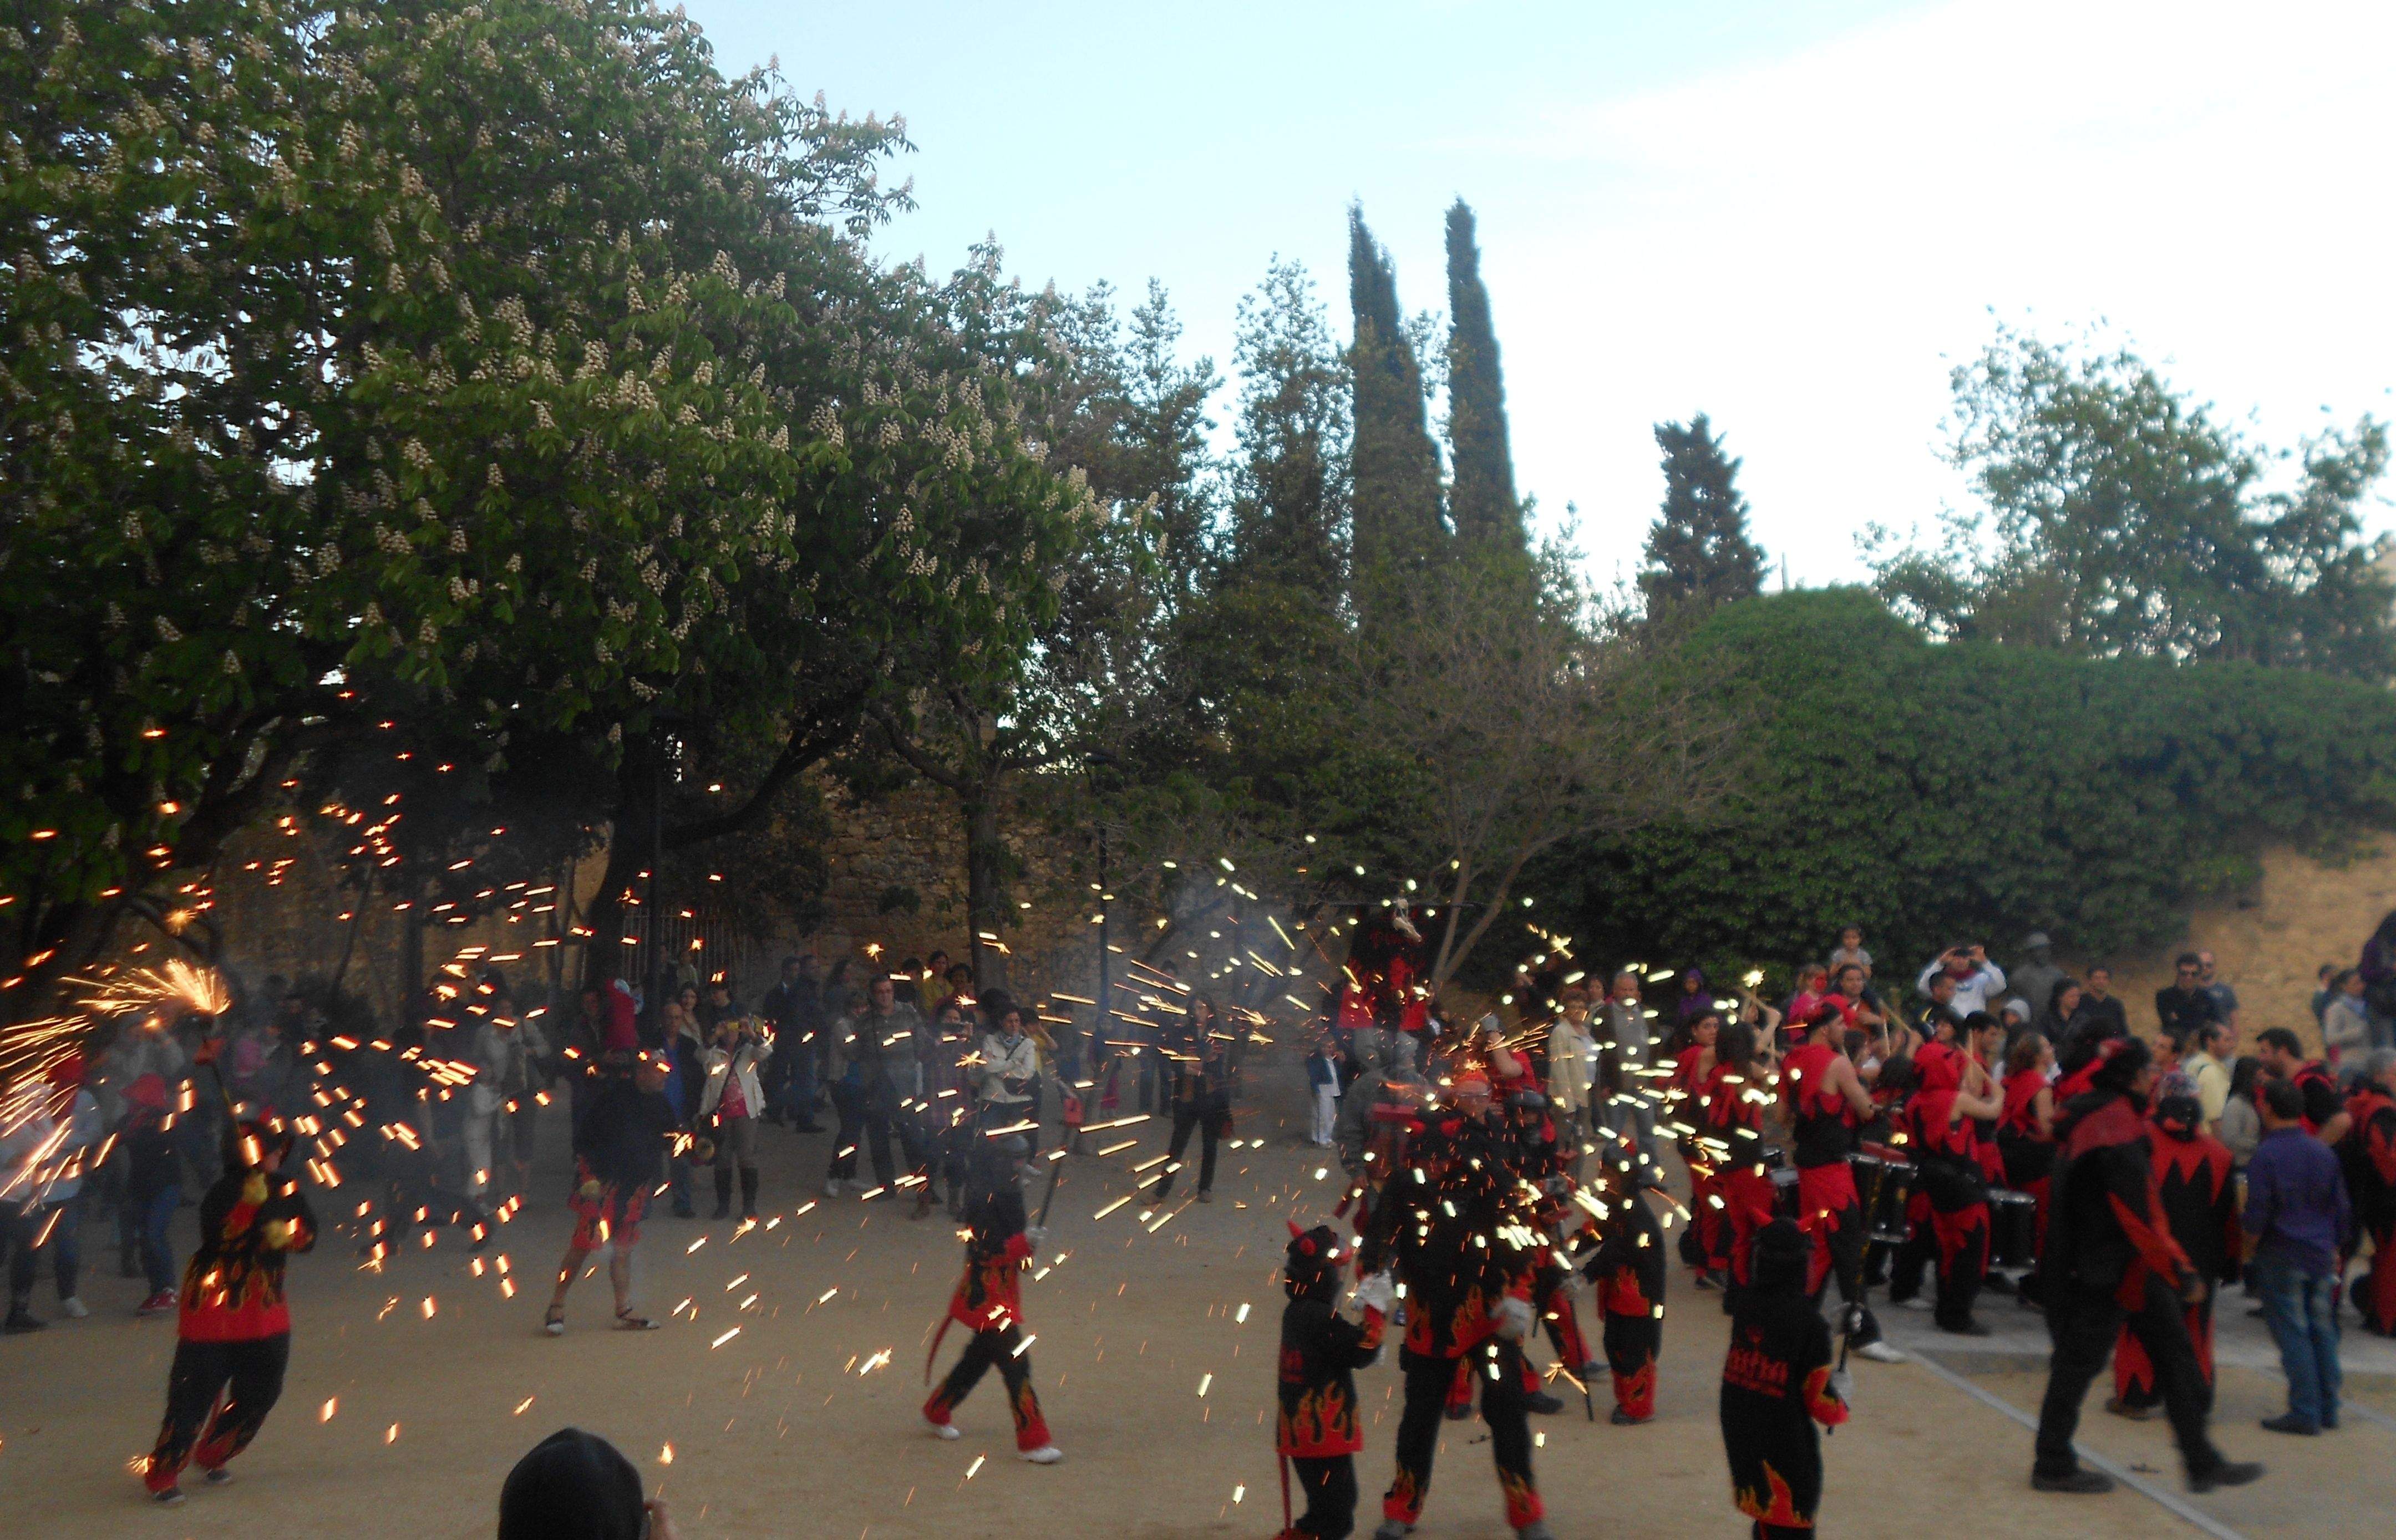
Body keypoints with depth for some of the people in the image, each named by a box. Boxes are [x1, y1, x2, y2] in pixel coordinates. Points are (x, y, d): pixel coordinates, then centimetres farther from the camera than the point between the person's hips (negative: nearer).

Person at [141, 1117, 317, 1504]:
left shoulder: (286, 1190, 4)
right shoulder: (225, 1192, -14)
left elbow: (309, 1235, 4)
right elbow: (218, 1237, -28)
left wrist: (288, 1234, -15)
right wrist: (249, 1204, -35)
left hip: (266, 1308, 6)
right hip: (214, 1305, -6)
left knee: (262, 1389, 10)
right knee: (196, 1391, -6)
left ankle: (212, 1455, 30)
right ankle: (163, 1472, 7)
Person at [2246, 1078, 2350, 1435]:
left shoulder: (2265, 1155, -13)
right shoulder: (2324, 1153, 6)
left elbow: (2257, 1210, -14)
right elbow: (2341, 1208, 11)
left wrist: (2251, 1235, 6)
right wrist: (2335, 1247, 21)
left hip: (2281, 1256, -6)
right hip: (2322, 1254, 6)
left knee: (2292, 1333, -2)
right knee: (2322, 1329, 12)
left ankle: (2305, 1412, -1)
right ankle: (2327, 1408, 18)